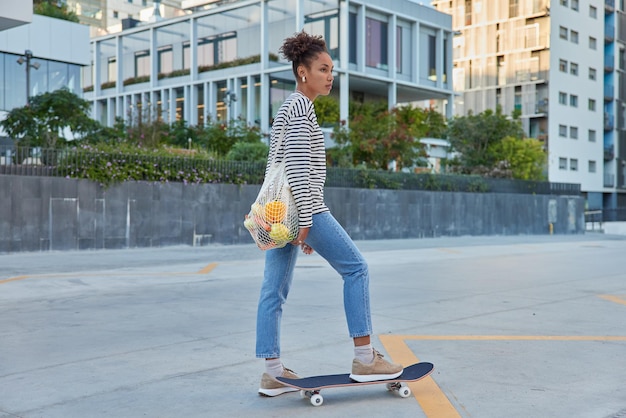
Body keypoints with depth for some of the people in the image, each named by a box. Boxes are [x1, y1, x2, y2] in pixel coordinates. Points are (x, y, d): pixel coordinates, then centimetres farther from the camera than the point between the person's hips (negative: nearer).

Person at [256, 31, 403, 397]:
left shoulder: (287, 110, 22)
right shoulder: (301, 107, -8)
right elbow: (299, 166, -18)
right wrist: (306, 219, -20)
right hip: (300, 206, -10)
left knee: (275, 289, 6)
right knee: (355, 268, -2)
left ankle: (273, 372, 9)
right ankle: (364, 358, 1)